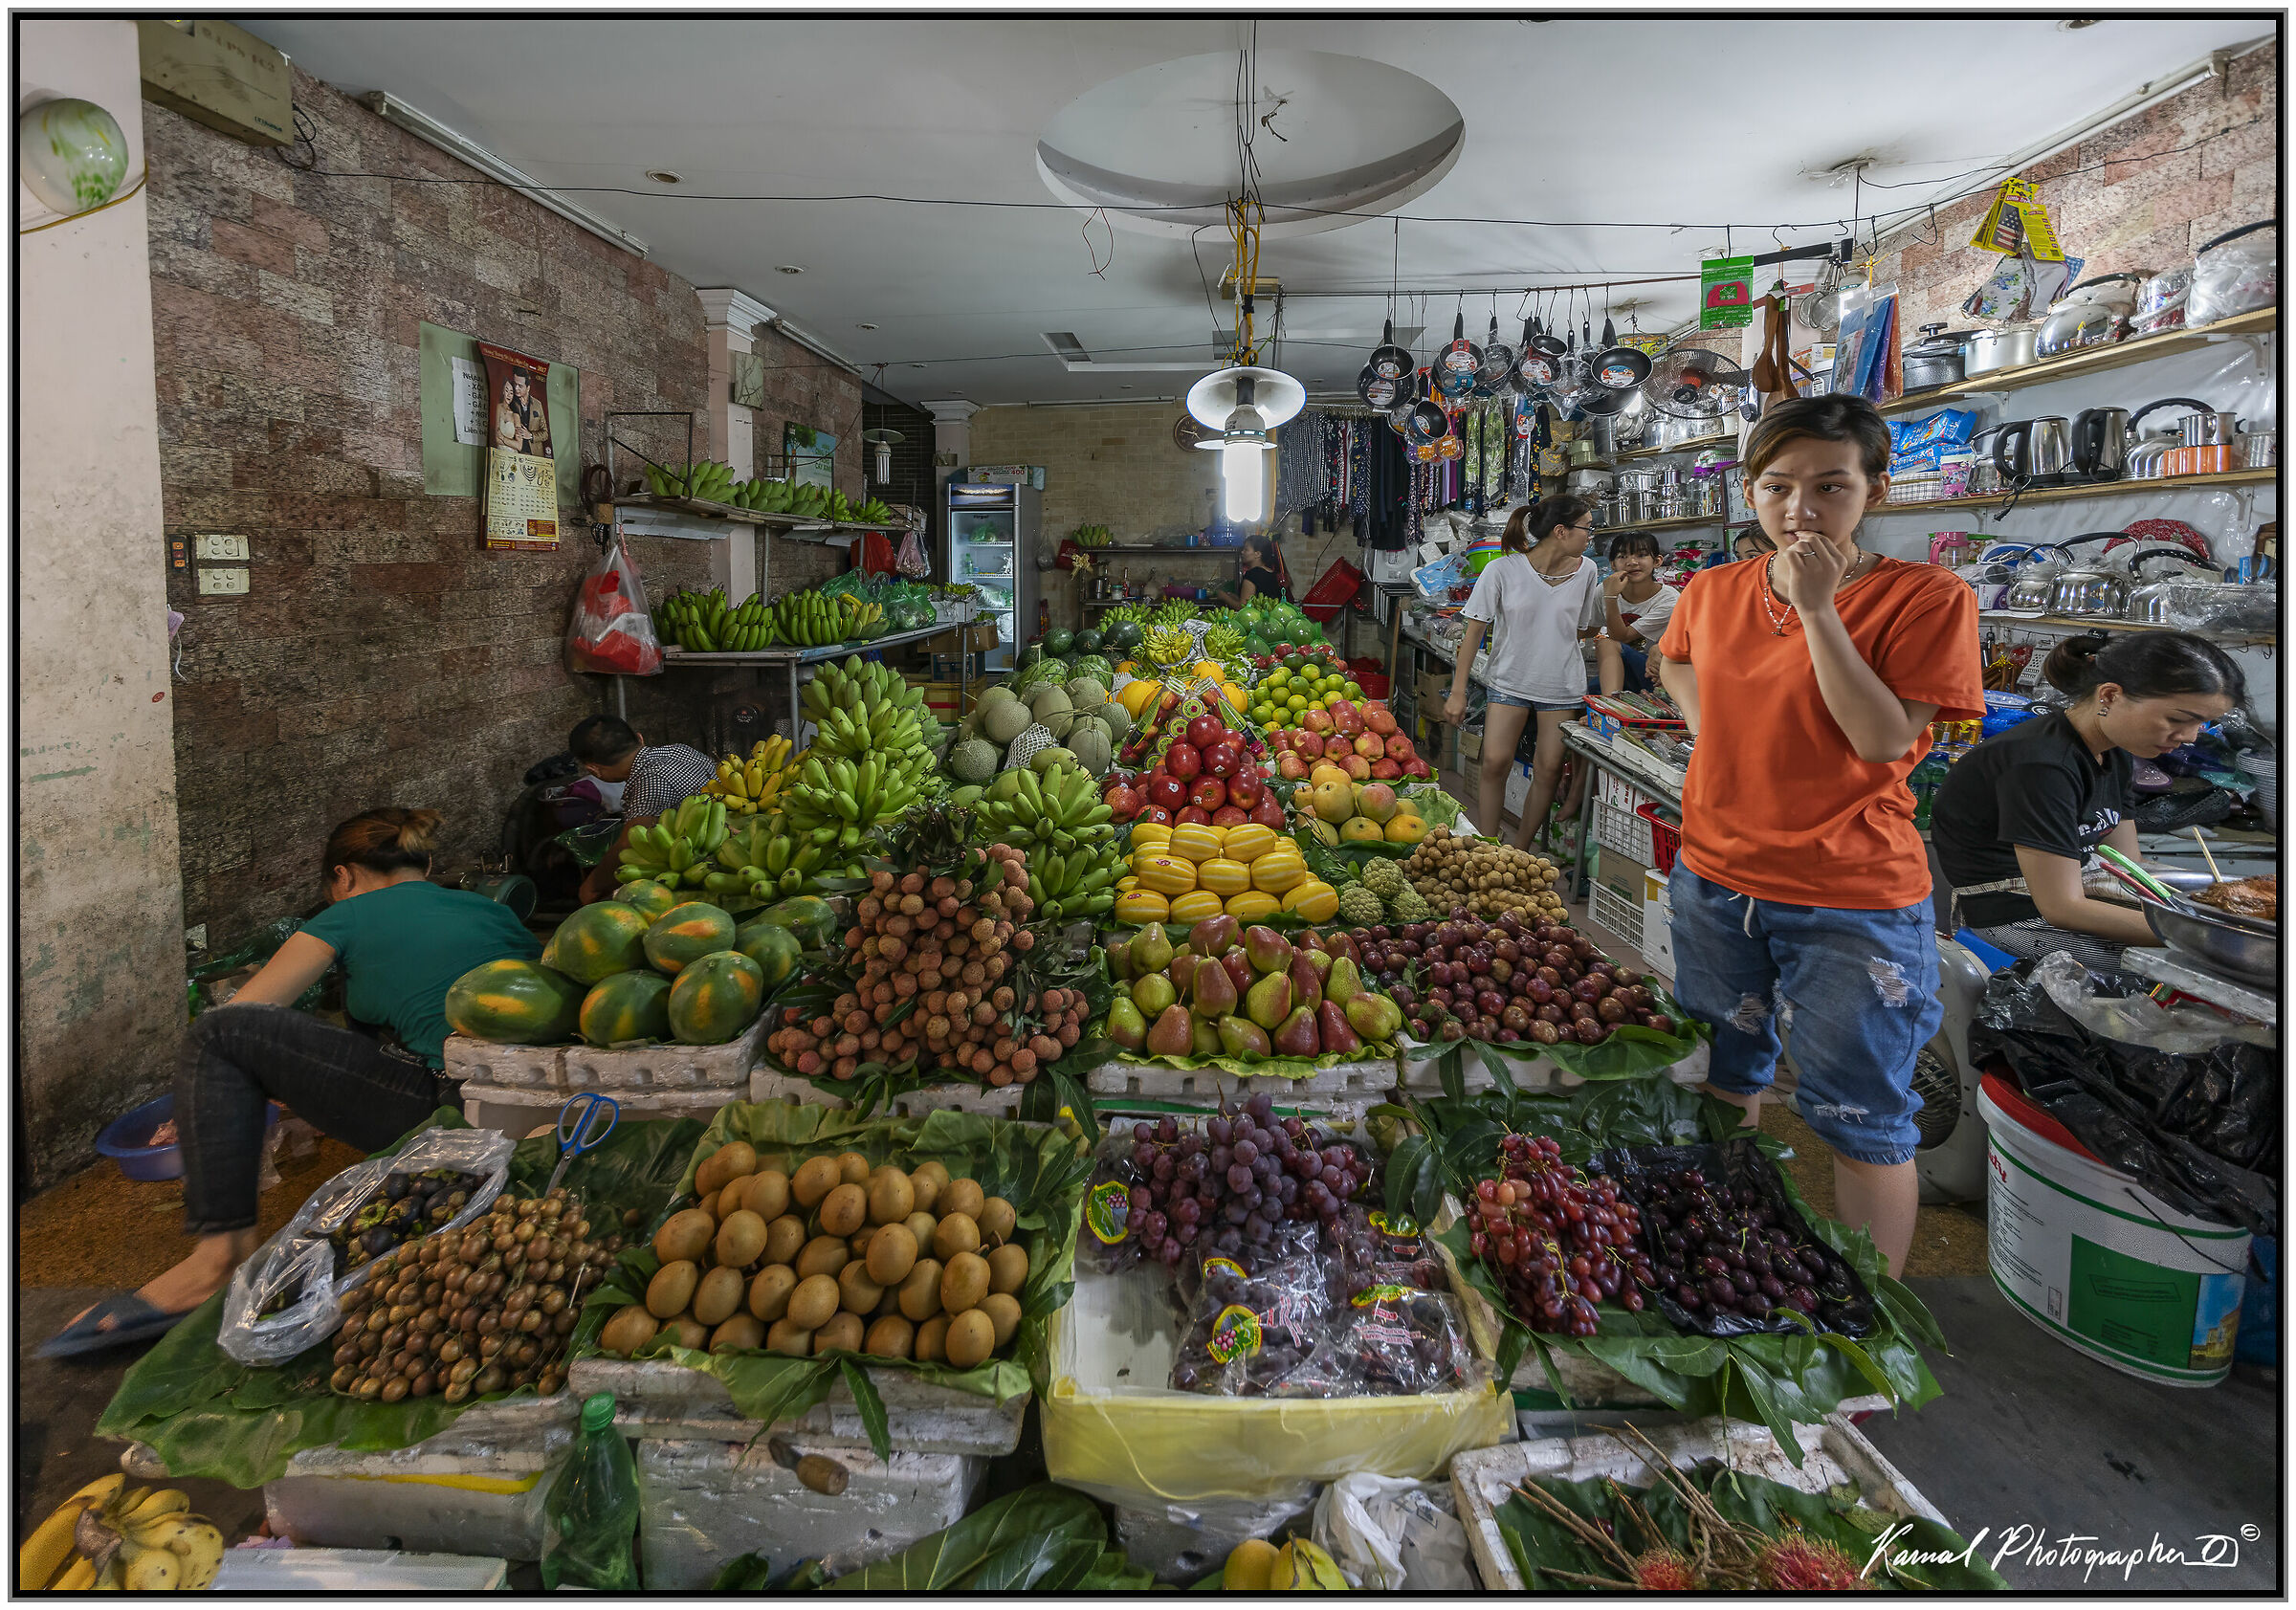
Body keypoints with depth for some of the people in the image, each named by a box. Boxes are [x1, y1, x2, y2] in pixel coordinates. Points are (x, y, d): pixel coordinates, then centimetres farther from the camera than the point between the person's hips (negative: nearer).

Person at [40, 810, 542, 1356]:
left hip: (451, 1108, -7)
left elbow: (230, 1020, 17)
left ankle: (222, 1252, 2)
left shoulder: (352, 913, 11)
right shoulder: (493, 909, 23)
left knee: (220, 1034, 4)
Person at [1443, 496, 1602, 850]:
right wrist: (1458, 692, -9)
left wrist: (1611, 596, 1)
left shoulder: (1585, 570, -1)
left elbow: (1585, 630, 15)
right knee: (1494, 763, -9)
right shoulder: (1502, 570, -11)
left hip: (1561, 684, 3)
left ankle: (1520, 849, 16)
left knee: (1549, 769, 0)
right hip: (1510, 679, -2)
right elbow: (1474, 631, -8)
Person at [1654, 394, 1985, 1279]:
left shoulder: (1927, 598, -13)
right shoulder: (1713, 591, 1)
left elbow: (1886, 739, -23)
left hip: (1851, 901, -5)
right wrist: (1713, 730, 6)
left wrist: (1818, 609, -24)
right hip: (1714, 876, 5)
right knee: (1725, 1076, 22)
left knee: (1863, 1123, 5)